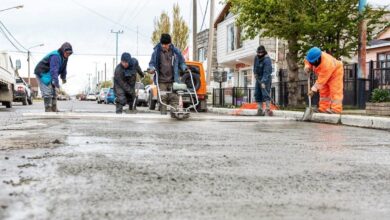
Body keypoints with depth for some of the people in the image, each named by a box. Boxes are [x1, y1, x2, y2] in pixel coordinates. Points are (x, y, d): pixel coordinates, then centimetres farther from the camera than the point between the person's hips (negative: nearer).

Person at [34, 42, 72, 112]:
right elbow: (54, 71, -40)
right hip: (42, 73, -10)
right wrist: (57, 85, -45)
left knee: (54, 91, 12)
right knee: (47, 92, -16)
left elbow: (63, 68, 16)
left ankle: (54, 109, 18)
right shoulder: (55, 56, -32)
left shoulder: (64, 57, -2)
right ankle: (48, 110, -11)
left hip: (49, 74, 10)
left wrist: (63, 77, 28)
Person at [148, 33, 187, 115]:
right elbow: (151, 63, 10)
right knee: (163, 98, -2)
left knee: (174, 97, -5)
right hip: (161, 80, 0)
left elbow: (181, 62, 16)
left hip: (173, 80, 1)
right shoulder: (156, 51, 2)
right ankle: (163, 113, 5)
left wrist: (185, 68, -3)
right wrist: (152, 68, -10)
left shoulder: (176, 51, 4)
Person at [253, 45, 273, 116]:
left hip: (265, 78, -8)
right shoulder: (256, 57, 2)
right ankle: (260, 110, 13)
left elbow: (266, 72, -29)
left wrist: (263, 82, -36)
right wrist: (255, 72, 7)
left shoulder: (267, 60, -22)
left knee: (265, 94, -17)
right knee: (257, 94, 7)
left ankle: (268, 109, -17)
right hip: (258, 78, 8)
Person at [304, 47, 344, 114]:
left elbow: (321, 80, -40)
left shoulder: (327, 64, -44)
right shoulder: (314, 57, -25)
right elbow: (307, 61, -1)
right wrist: (307, 67, -24)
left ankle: (336, 109, -19)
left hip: (335, 72, -8)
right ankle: (323, 108, 9)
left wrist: (313, 89, -37)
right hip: (324, 74, 8)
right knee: (323, 91, 6)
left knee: (335, 91, -15)